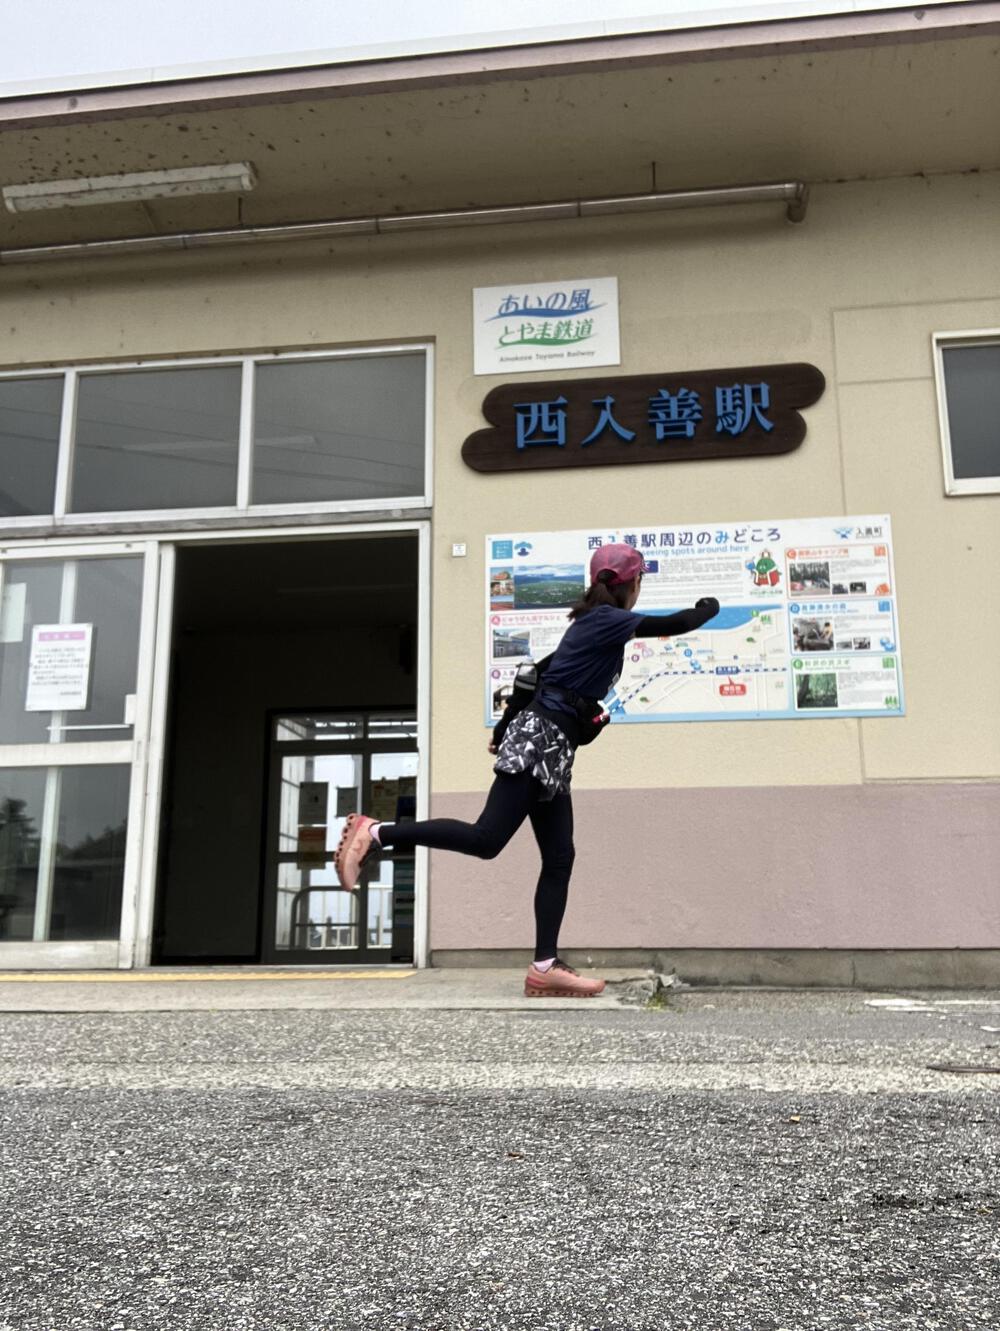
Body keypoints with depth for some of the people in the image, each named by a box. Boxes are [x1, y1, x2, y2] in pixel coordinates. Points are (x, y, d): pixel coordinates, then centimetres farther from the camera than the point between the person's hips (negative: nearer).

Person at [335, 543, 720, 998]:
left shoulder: (589, 622, 20)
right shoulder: (608, 619, -6)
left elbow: (539, 671, 25)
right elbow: (675, 624, -7)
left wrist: (504, 729, 29)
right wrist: (709, 607, 16)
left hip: (547, 744, 10)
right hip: (542, 739, -10)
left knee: (559, 859, 4)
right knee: (487, 838, -14)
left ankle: (545, 968, 3)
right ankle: (375, 833, -10)